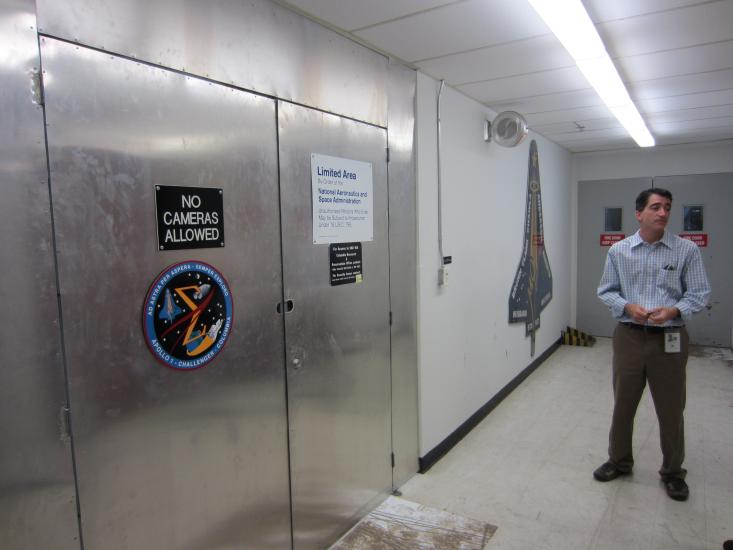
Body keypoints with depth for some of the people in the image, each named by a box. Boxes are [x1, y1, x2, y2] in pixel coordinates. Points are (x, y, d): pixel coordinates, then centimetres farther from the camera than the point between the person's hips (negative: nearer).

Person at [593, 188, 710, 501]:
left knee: (671, 409, 9)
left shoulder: (687, 250, -3)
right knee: (623, 403, 13)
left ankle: (673, 472, 30)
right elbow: (606, 291, 6)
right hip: (629, 336, 1)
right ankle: (619, 461, 33)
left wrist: (674, 311, -19)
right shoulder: (619, 251, 1)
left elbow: (699, 293, -1)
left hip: (670, 340, -1)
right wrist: (628, 306, -13)